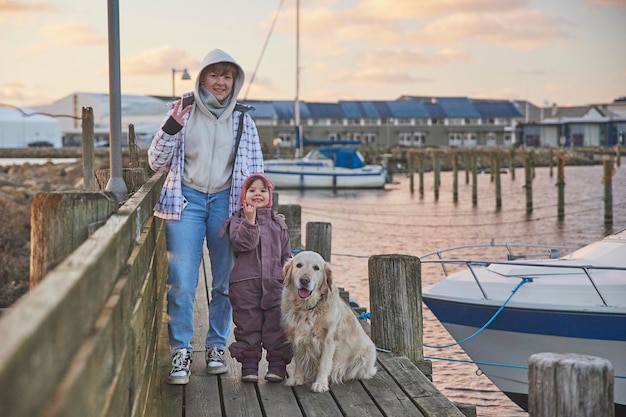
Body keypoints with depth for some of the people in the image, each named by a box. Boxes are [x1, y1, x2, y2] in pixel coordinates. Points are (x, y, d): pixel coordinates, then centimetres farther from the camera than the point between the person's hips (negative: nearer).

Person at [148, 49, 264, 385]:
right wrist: (170, 129, -12)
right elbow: (156, 163, 3)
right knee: (181, 281, -7)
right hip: (186, 200, -2)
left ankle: (216, 347, 20)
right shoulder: (181, 110, 2)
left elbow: (255, 169, 10)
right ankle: (180, 352, 1)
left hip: (226, 202, 2)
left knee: (225, 281, 6)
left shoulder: (243, 119, 6)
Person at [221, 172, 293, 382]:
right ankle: (249, 365, 10)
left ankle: (277, 364, 11)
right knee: (248, 325, 2)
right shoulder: (238, 220, 4)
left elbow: (286, 254, 15)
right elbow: (242, 243, -14)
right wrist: (250, 220, -24)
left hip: (275, 282, 2)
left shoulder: (278, 222, 14)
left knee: (276, 324, 3)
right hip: (245, 282, -2)